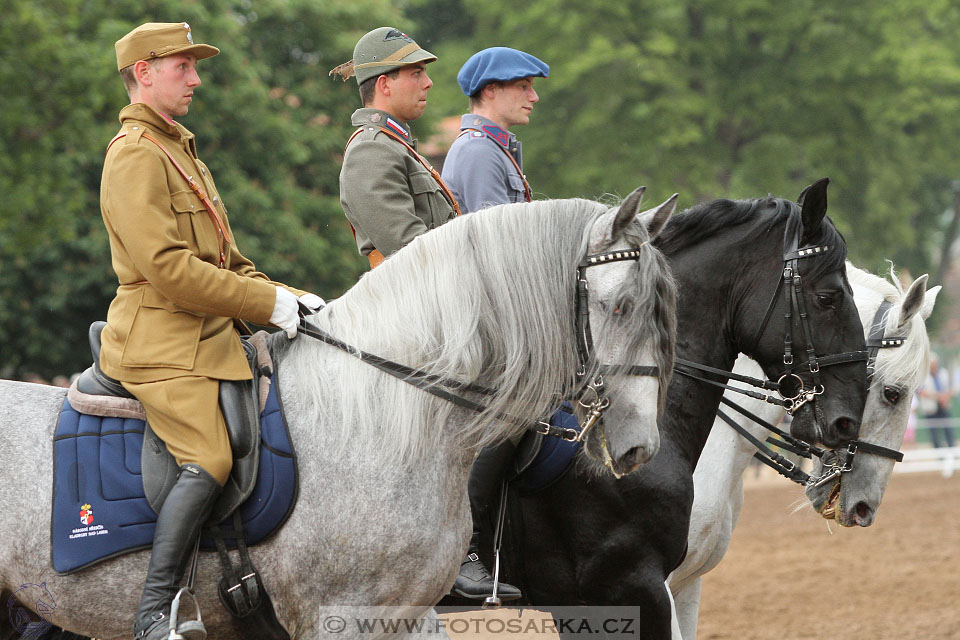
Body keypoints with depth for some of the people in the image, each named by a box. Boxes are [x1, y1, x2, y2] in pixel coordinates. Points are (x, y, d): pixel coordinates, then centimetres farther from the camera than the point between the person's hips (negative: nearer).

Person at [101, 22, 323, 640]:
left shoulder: (181, 151, 24)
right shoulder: (135, 155, -10)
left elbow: (223, 260, 27)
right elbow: (167, 267, -20)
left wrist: (281, 293, 8)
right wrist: (267, 302, -17)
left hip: (209, 335, 10)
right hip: (160, 343, -10)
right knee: (210, 459, -26)